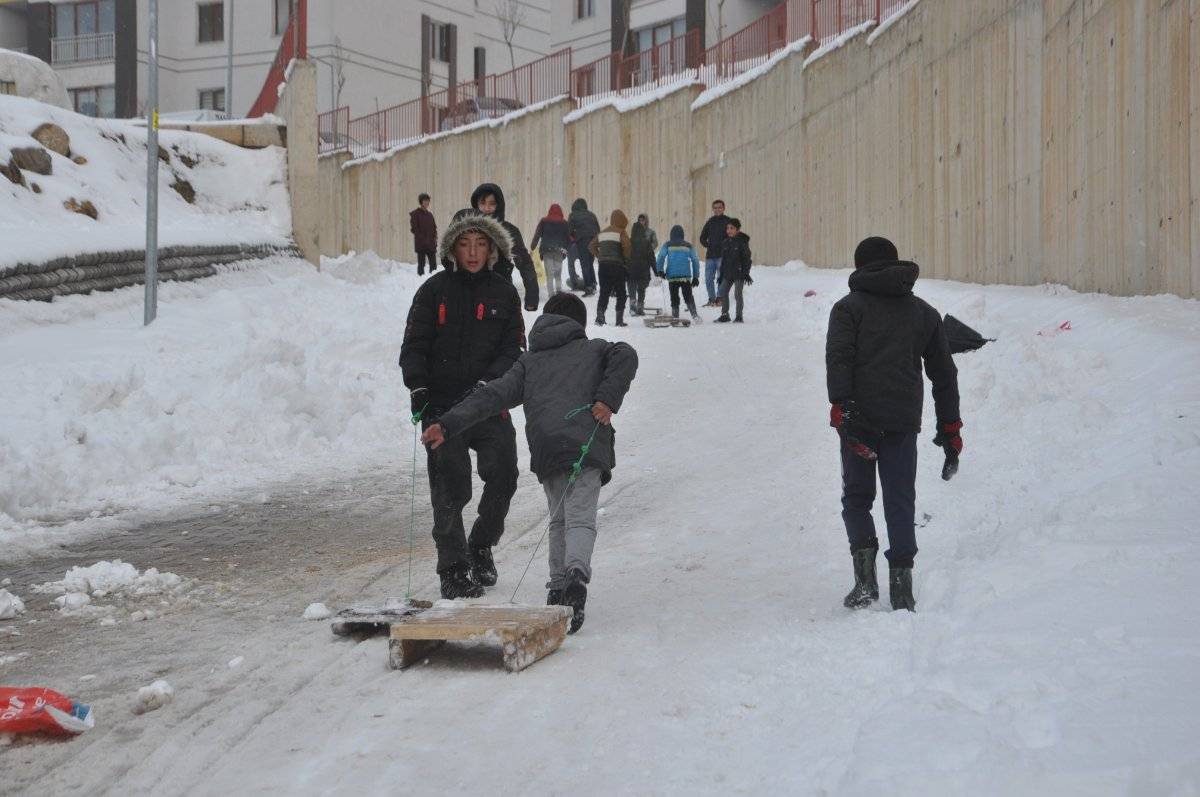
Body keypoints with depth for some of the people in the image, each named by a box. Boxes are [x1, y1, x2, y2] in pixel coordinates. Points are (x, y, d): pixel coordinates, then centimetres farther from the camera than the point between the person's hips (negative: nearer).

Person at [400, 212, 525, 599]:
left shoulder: (504, 292, 8)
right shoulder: (435, 289, 4)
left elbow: (513, 349, 4)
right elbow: (413, 345, 3)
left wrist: (486, 384, -13)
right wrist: (418, 386, -14)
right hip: (441, 404, -1)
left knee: (503, 474, -9)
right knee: (450, 486, -4)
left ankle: (481, 546, 15)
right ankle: (453, 568, 7)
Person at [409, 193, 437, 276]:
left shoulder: (429, 214, 17)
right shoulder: (415, 214, -1)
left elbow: (434, 228, 20)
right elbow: (414, 229, -7)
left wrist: (435, 238, 2)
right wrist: (423, 239, -14)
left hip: (431, 244, 5)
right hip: (421, 244, -5)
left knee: (433, 264, 1)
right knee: (421, 263, -4)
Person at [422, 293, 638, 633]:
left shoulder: (529, 362, 25)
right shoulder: (595, 349, 20)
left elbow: (492, 396, 13)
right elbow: (626, 355, -2)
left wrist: (448, 426, 7)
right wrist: (608, 399, -5)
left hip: (545, 450, 3)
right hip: (586, 445, -3)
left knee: (559, 519, 19)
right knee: (581, 518, -10)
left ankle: (558, 587, 10)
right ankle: (576, 574, -36)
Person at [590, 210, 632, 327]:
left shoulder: (602, 232, 15)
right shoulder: (621, 232, -5)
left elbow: (592, 246, 15)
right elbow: (627, 246, -19)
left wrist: (599, 257, 15)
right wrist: (626, 259, -4)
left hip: (603, 266, 5)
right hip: (617, 266, -5)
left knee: (604, 293, 10)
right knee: (621, 293, 3)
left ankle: (599, 317, 0)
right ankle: (619, 319, 0)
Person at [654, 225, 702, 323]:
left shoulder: (667, 245, 4)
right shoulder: (688, 246, 10)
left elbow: (661, 257, -9)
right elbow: (695, 261, 10)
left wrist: (660, 270, -4)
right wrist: (696, 277, 14)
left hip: (672, 276, -1)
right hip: (686, 276, 1)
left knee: (674, 298, 6)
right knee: (688, 297, 8)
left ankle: (675, 317, 1)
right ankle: (694, 315, -7)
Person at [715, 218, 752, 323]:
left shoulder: (742, 241, -7)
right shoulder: (726, 242, 11)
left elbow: (746, 258, -8)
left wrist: (746, 273, -13)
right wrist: (721, 275, 13)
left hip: (739, 273, -6)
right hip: (727, 273, 6)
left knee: (738, 294, -3)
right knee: (723, 293, 3)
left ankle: (739, 316, 7)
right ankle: (725, 315, 12)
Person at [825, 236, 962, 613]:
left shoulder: (849, 307, 5)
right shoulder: (924, 313, 18)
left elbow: (839, 359, -11)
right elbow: (944, 373, 19)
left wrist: (842, 409, -17)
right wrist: (950, 426, 22)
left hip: (860, 419, -3)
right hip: (904, 422, 3)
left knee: (856, 497, 9)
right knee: (900, 502, 7)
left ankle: (865, 575, -8)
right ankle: (901, 587, 0)